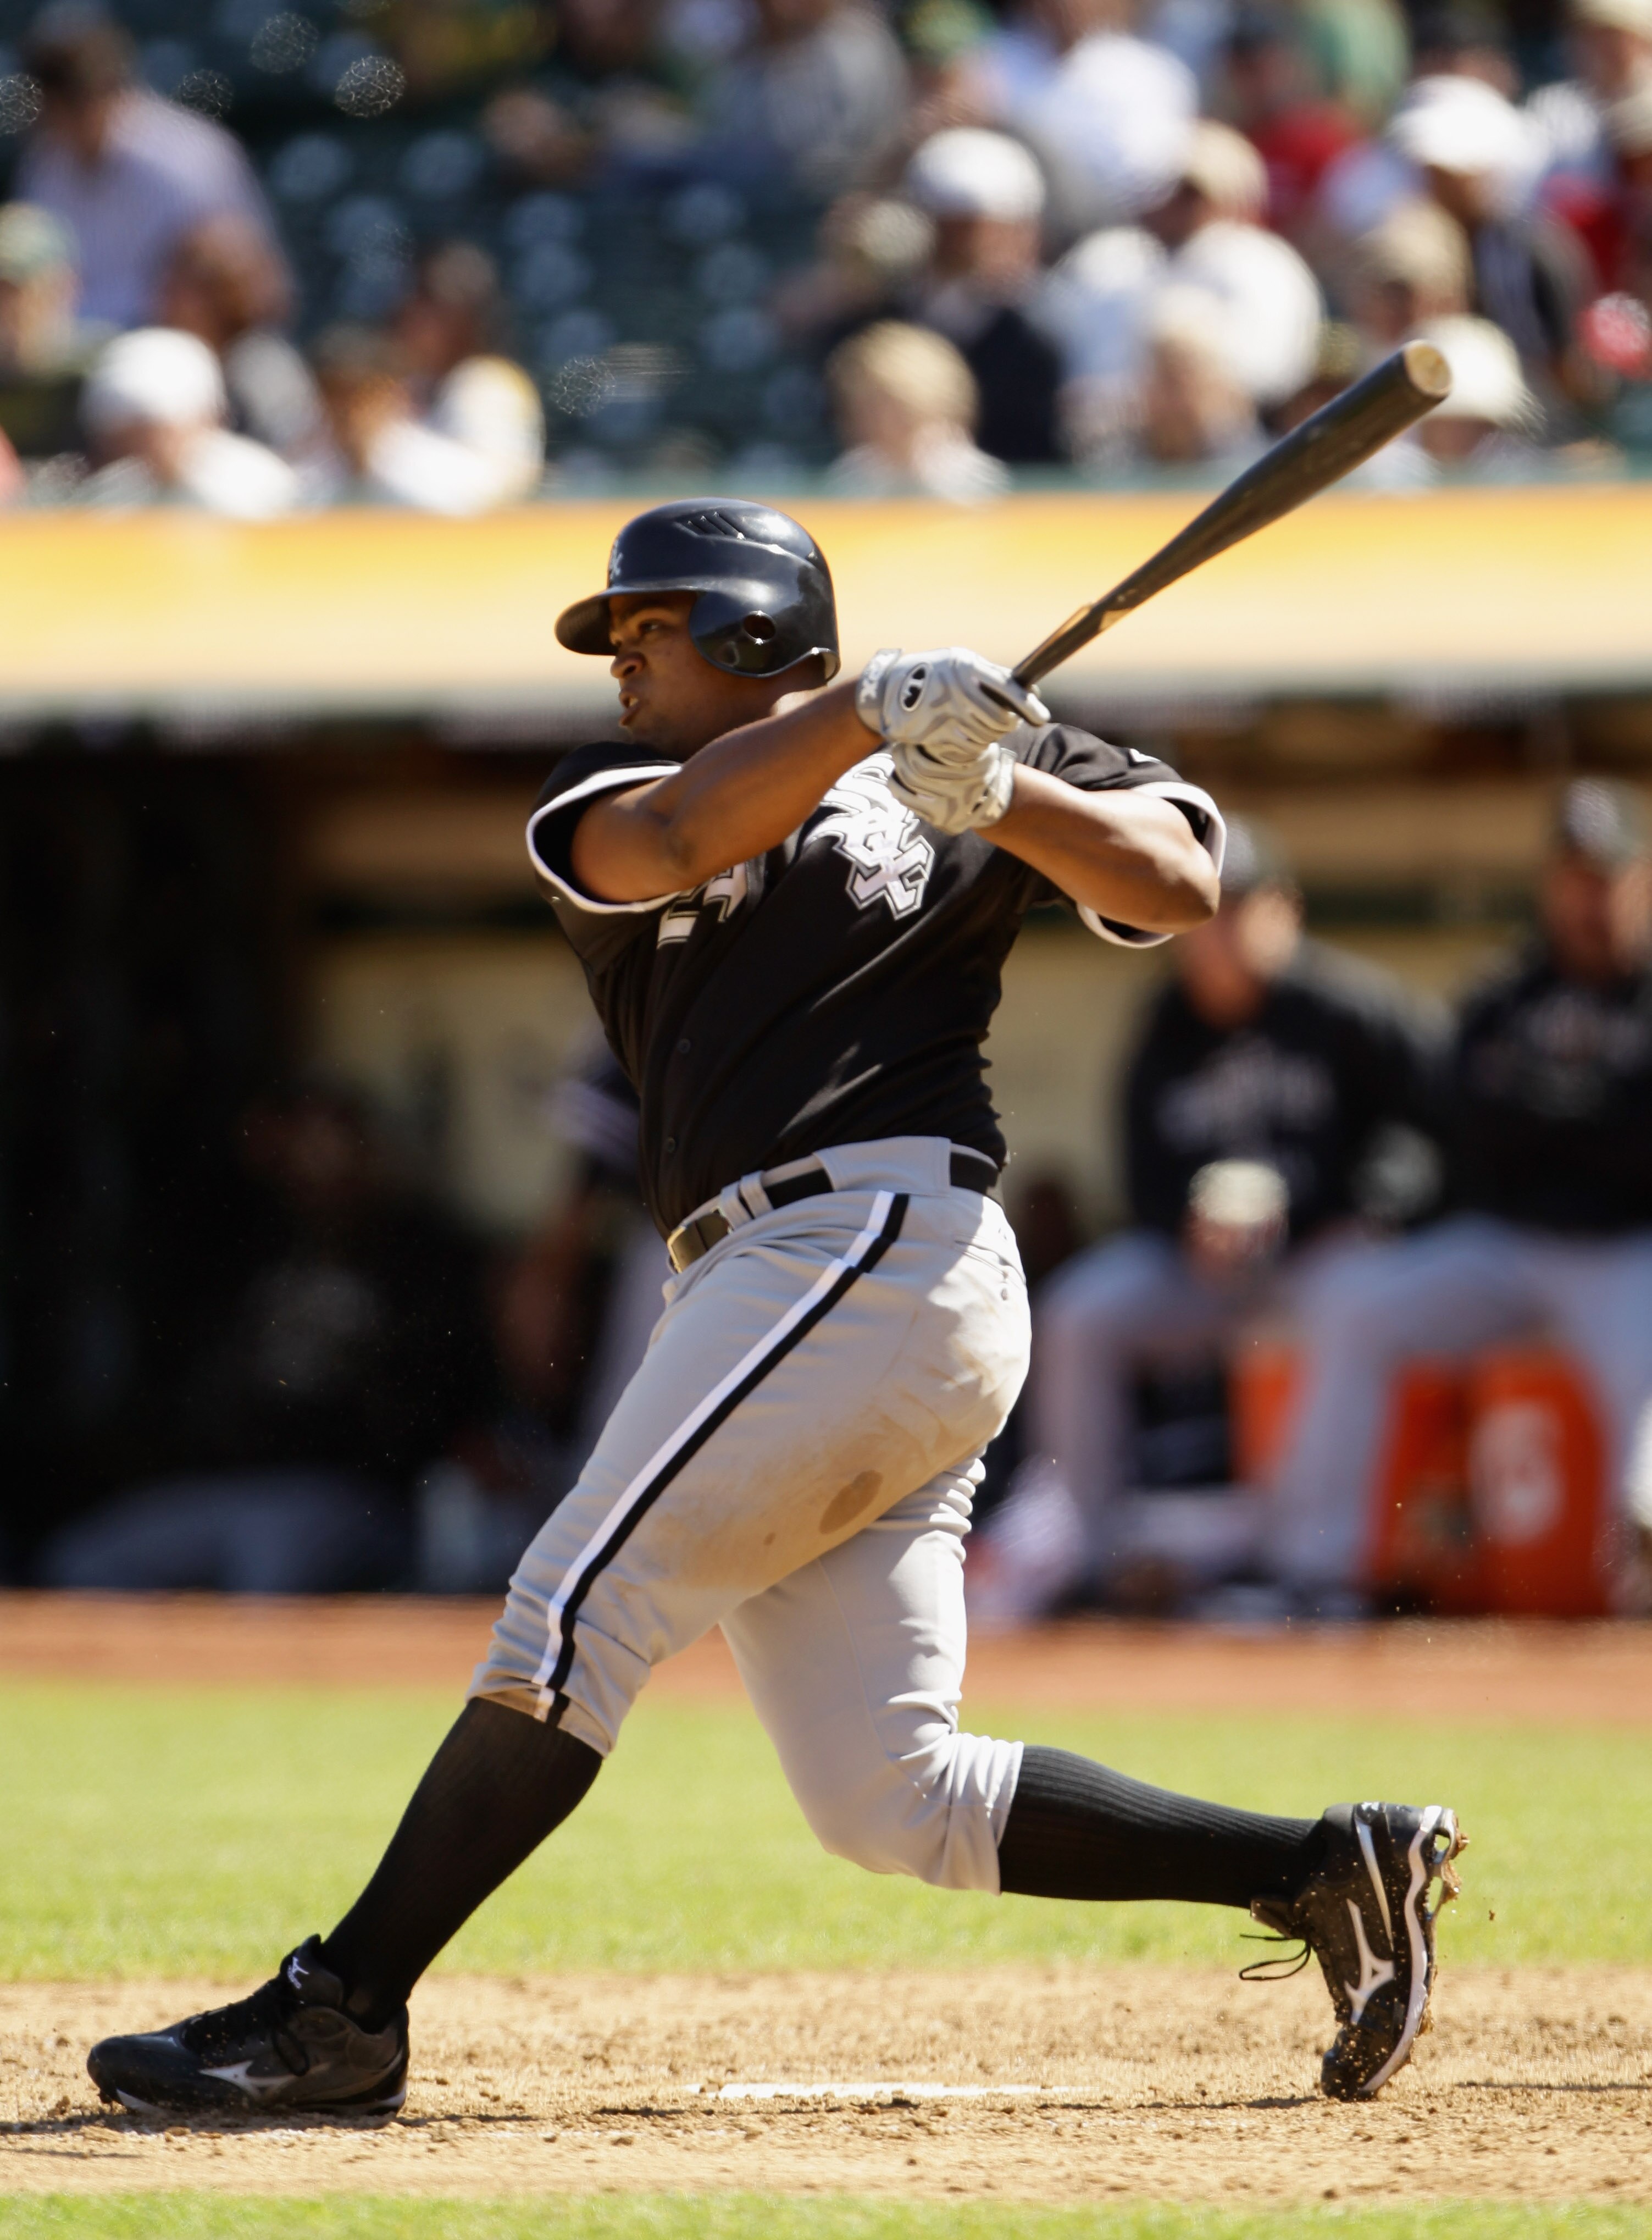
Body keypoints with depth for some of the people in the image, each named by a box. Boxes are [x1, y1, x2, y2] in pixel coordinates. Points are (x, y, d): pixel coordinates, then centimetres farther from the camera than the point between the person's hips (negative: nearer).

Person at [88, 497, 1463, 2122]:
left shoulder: (964, 765, 10)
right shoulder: (611, 797, 22)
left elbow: (1177, 885, -1)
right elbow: (667, 842, -3)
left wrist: (998, 789, -16)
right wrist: (867, 708, -17)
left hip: (883, 1240, -7)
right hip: (776, 1281, 7)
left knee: (579, 1609, -13)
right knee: (888, 1797, 1)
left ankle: (337, 2014, -11)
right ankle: (1324, 1870, 7)